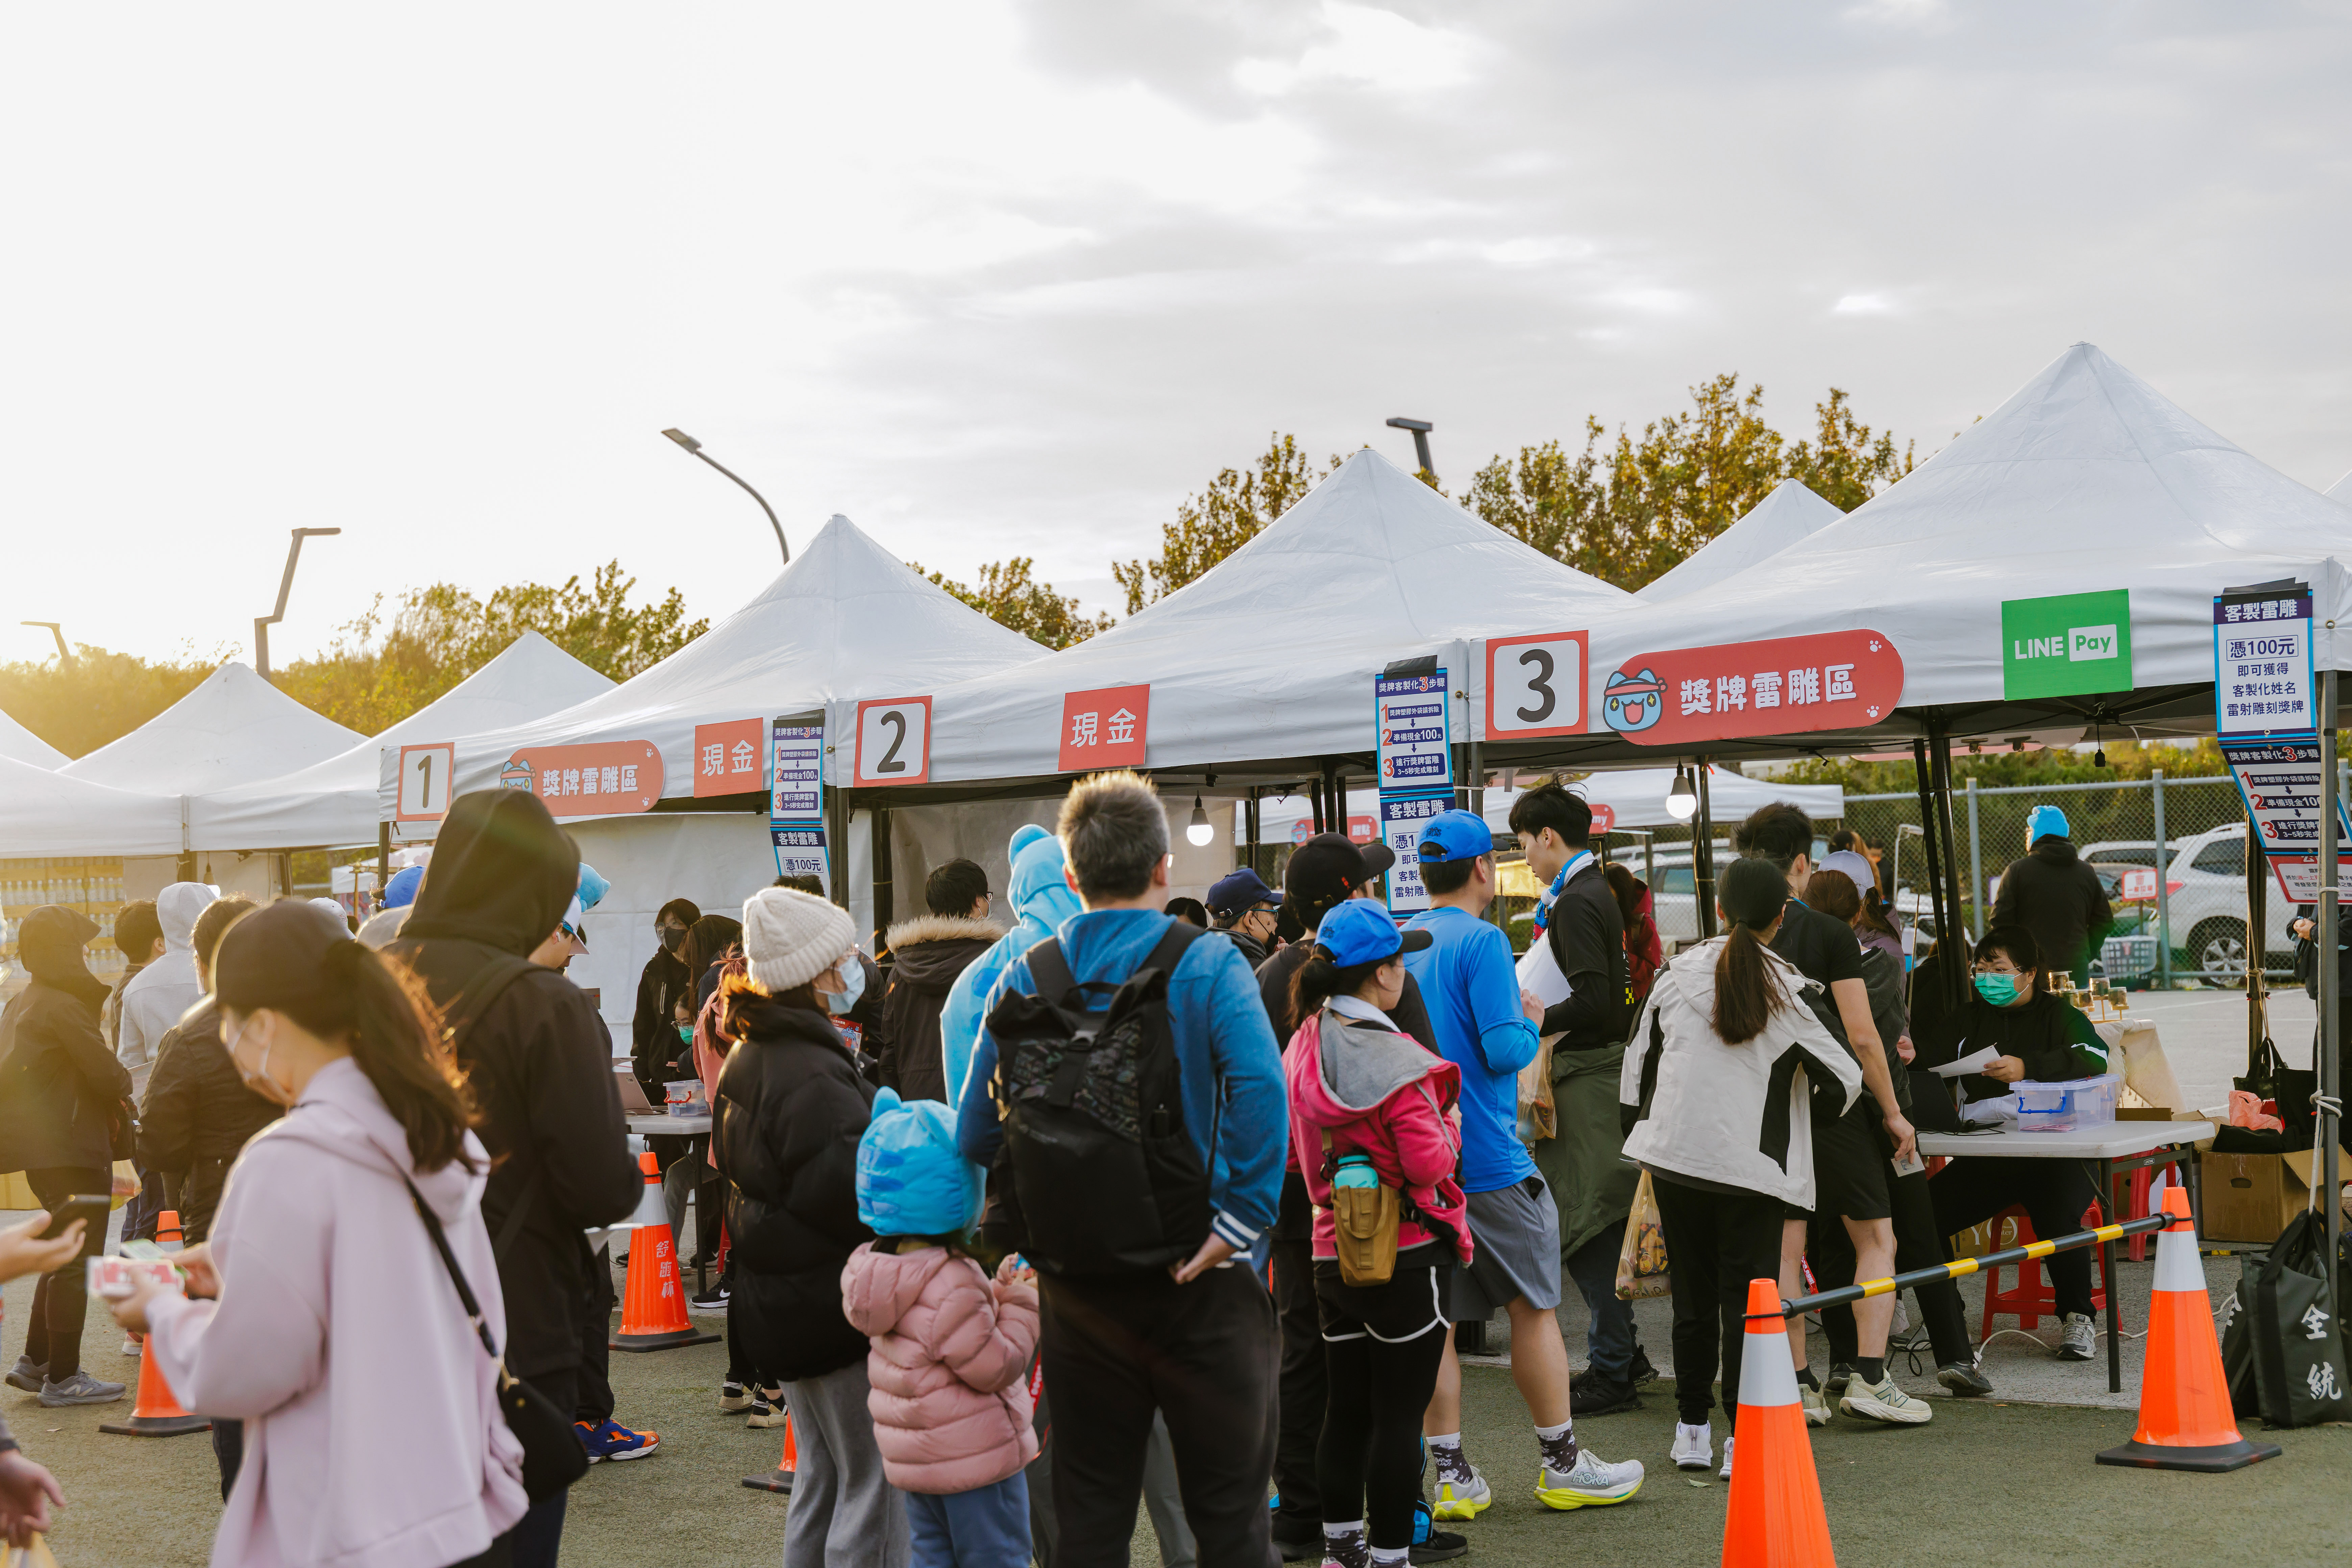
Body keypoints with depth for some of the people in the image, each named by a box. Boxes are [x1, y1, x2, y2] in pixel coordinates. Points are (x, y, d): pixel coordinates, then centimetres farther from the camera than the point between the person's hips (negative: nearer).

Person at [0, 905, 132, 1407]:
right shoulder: (63, 1006, -17)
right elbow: (105, 1073, -19)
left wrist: (110, 1091, 6)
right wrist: (124, 1085, 4)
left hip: (43, 1145, 10)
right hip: (71, 1148, -10)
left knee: (64, 1254, 21)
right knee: (76, 1262, -2)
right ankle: (63, 1379, 4)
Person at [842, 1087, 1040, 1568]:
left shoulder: (872, 1269, 3)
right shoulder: (953, 1285, -25)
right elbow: (993, 1365, -21)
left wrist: (996, 1294, 9)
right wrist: (1022, 1306, -12)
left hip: (912, 1457, 8)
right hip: (975, 1458, -8)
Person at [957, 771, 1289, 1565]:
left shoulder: (1024, 979, 2)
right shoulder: (1207, 964, -9)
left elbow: (976, 1132, 1)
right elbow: (1259, 1083, -25)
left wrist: (1033, 1229, 11)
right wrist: (1247, 1215, -20)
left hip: (1077, 1283, 3)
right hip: (1196, 1273, -3)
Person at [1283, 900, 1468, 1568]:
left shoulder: (1303, 1047, 5)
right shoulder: (1392, 1061, -19)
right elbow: (1430, 1163, -19)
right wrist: (1450, 1128, -1)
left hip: (1333, 1253, 8)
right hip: (1406, 1254, -8)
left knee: (1346, 1408, 16)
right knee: (1400, 1414, 0)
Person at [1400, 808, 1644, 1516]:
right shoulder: (1483, 941, -12)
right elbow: (1504, 1049, -19)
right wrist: (1534, 1025, 0)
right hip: (1487, 1160, -6)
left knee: (1433, 1318, 8)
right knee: (1534, 1306, 7)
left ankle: (1450, 1474, 9)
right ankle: (1561, 1464, 15)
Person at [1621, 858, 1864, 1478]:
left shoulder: (1675, 977, 3)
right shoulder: (1786, 991, -5)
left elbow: (1637, 1067, 9)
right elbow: (1846, 1079, -1)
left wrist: (1643, 1131, 21)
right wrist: (1813, 1115, 19)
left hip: (1674, 1159, 3)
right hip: (1751, 1166, -3)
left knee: (1693, 1298, 13)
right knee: (1747, 1301, 3)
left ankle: (1692, 1430, 19)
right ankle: (1744, 1437, 2)